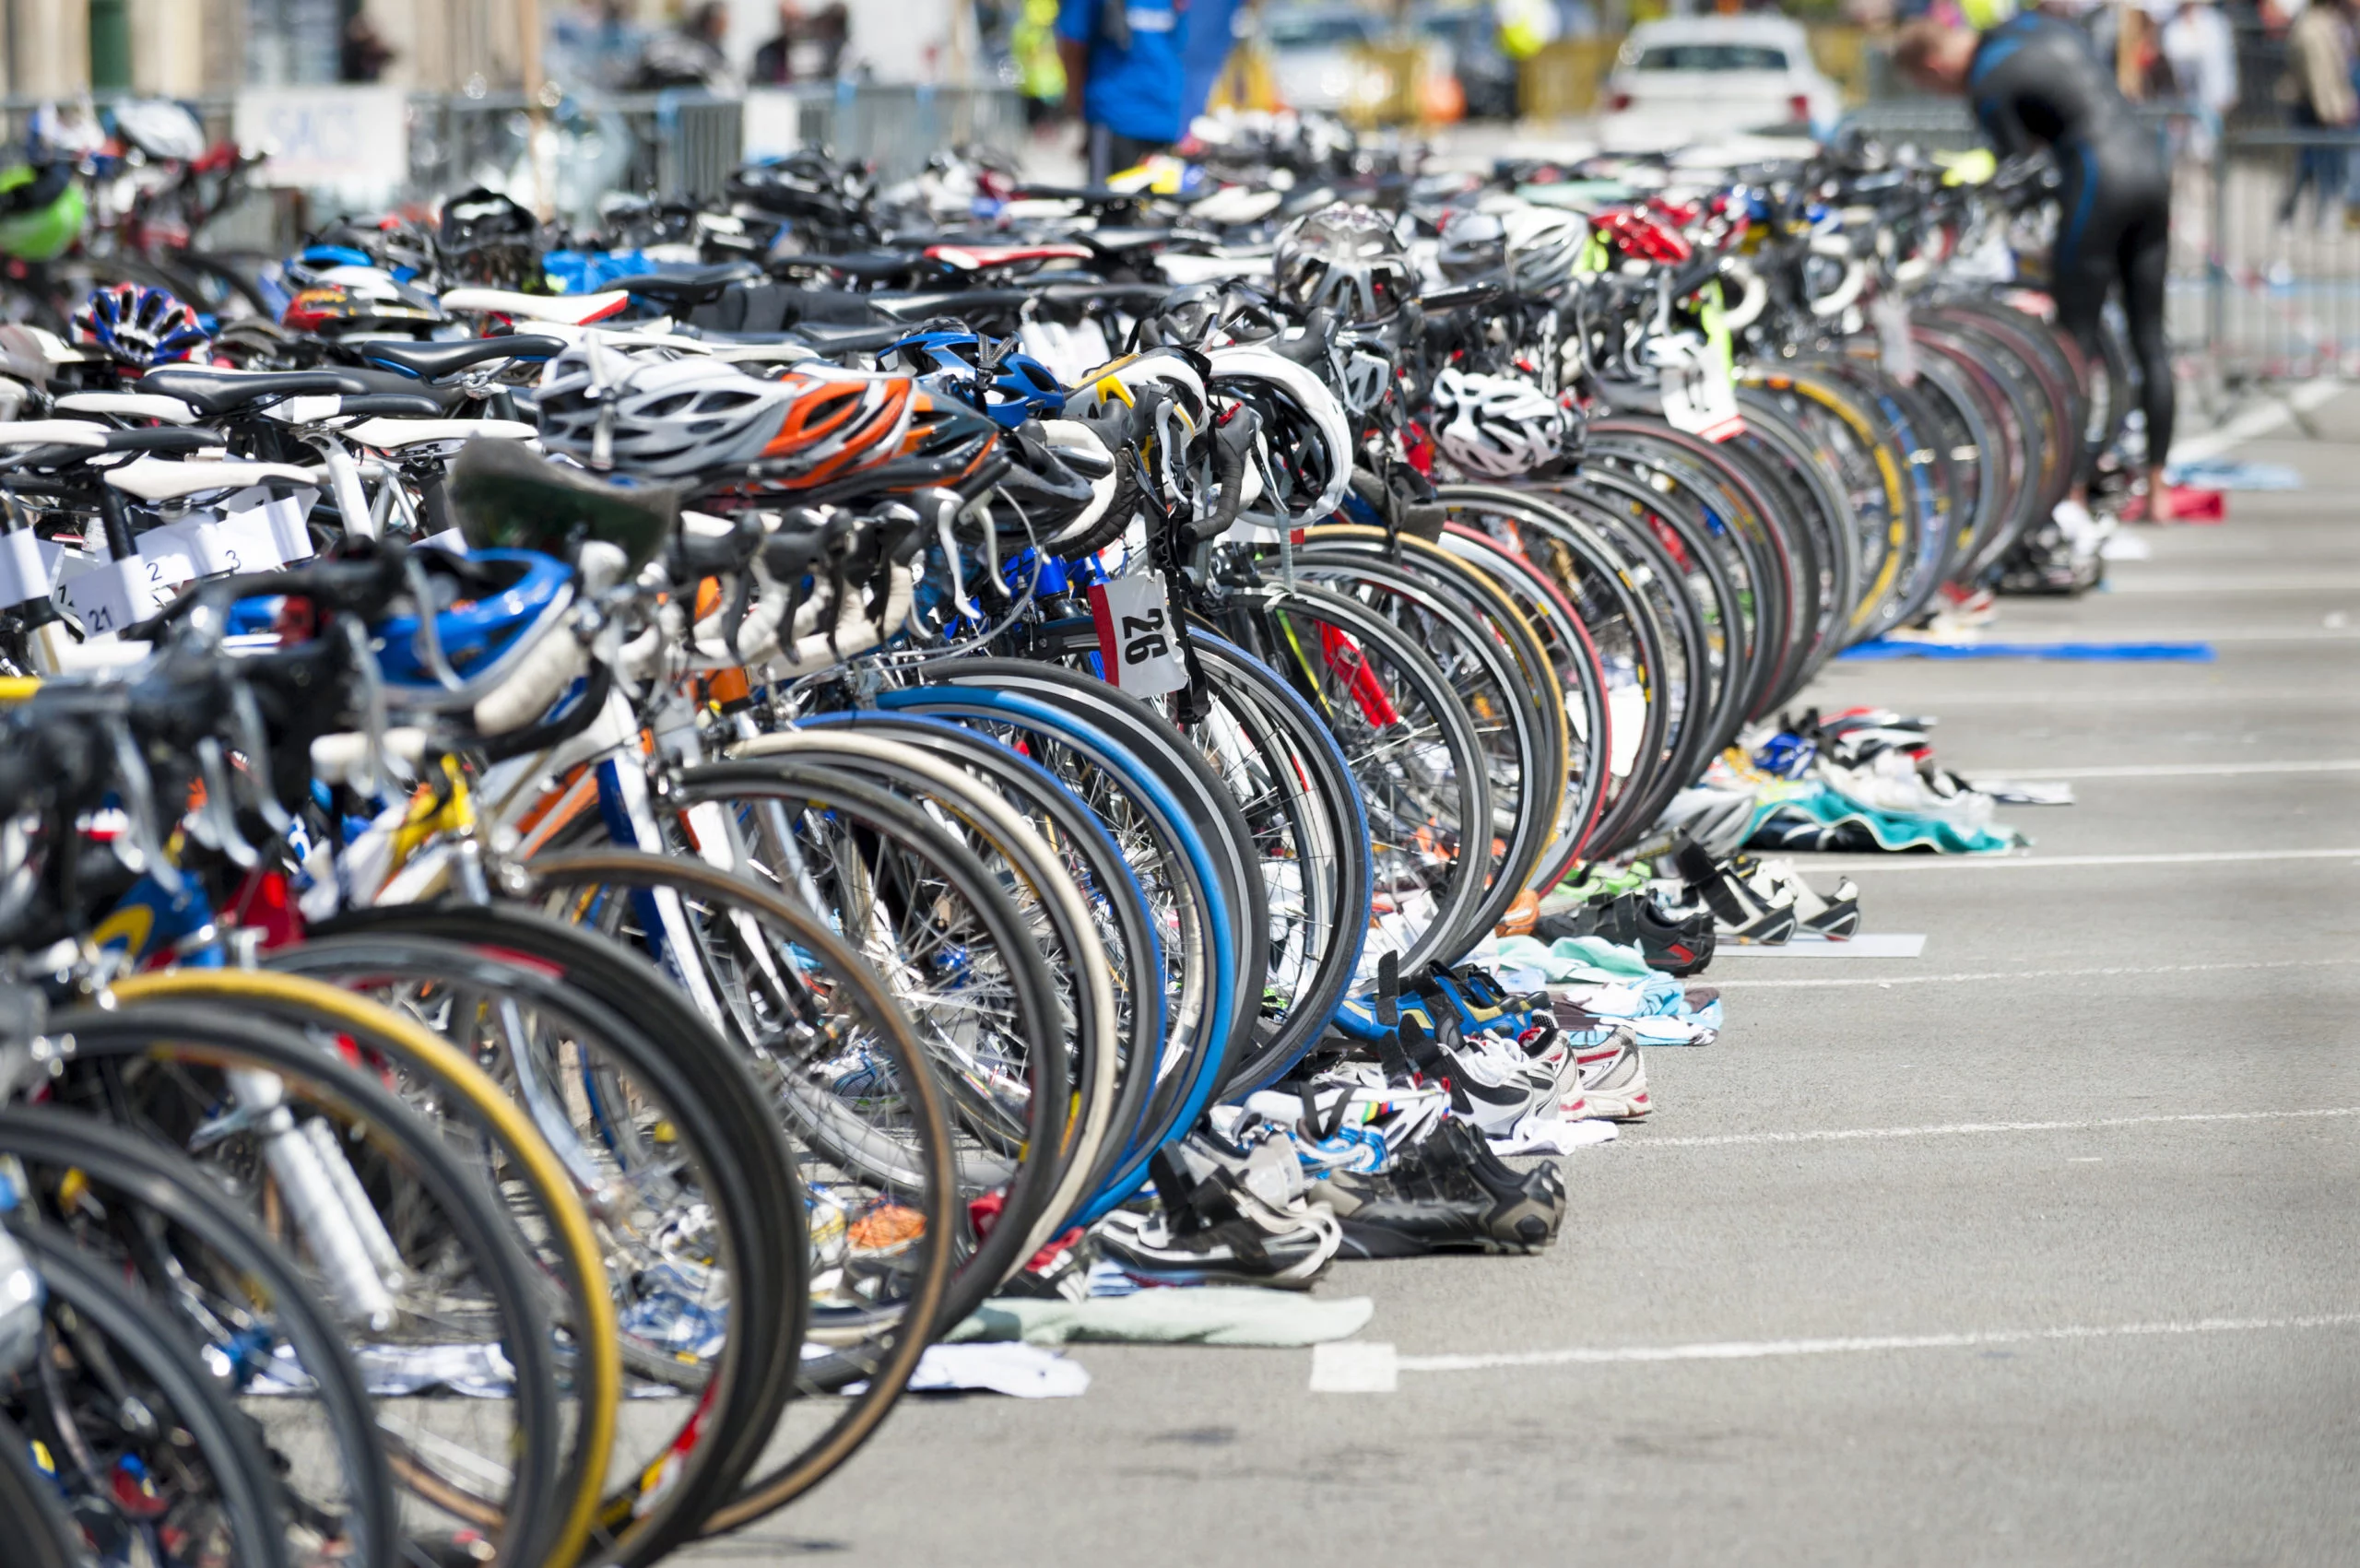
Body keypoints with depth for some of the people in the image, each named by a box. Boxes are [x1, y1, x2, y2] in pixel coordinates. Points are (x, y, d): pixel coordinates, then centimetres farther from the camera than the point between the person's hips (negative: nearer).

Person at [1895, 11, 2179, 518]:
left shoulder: (1989, 86, -7)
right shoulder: (2047, 26, 17)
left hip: (2100, 181, -8)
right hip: (2151, 164, 8)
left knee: (2076, 345, 1)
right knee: (2150, 340, 11)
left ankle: (2074, 493, 3)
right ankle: (2157, 490, 15)